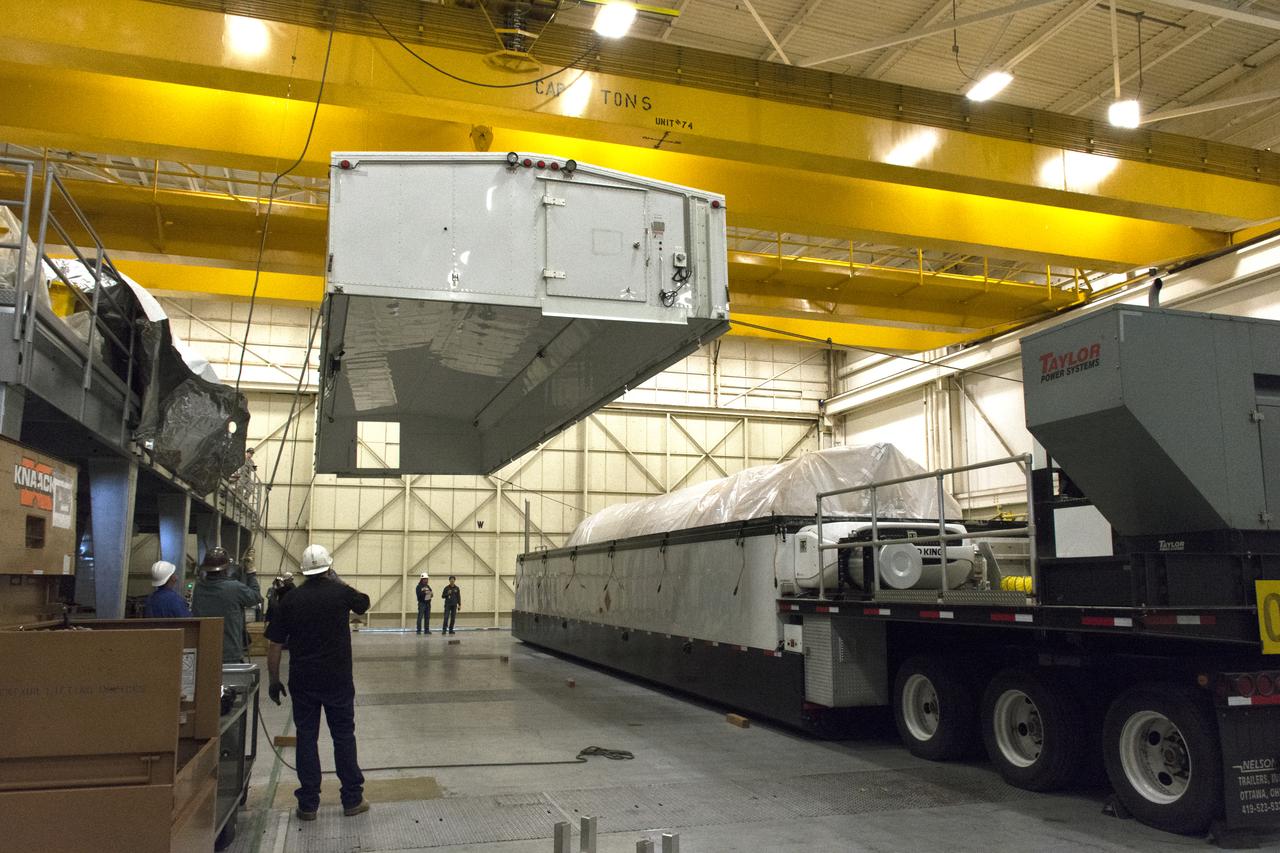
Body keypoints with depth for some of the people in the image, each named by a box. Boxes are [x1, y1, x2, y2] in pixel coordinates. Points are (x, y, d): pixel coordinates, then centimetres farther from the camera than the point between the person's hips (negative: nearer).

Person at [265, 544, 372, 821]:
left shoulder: (290, 599, -2)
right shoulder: (341, 593, -6)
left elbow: (274, 645, -1)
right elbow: (364, 603, 17)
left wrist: (273, 681, 8)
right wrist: (337, 581, 21)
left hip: (303, 681, 1)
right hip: (338, 681, -1)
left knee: (306, 738, 8)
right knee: (344, 736, 9)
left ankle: (308, 804, 12)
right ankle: (352, 799, 15)